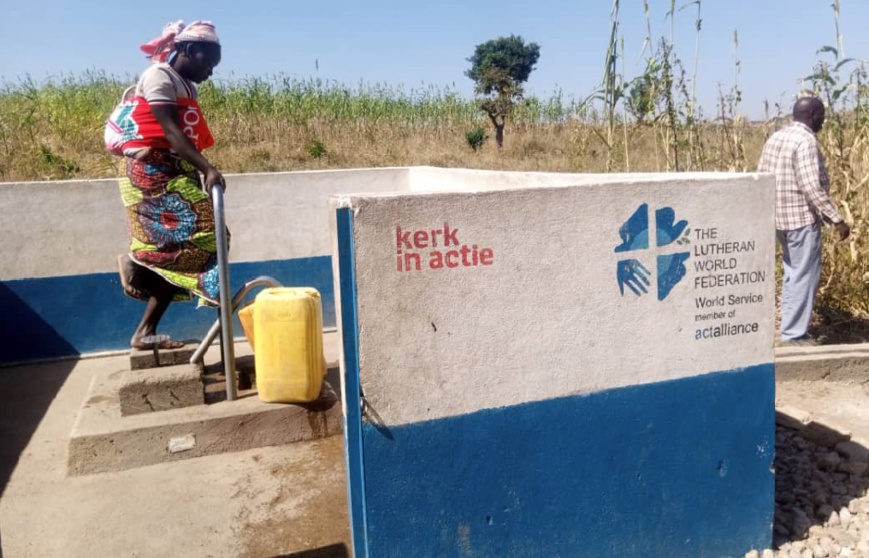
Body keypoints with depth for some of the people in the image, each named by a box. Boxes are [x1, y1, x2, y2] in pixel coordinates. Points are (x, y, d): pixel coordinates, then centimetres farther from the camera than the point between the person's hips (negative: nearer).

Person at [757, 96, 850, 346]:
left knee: (794, 274, 18)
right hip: (802, 217, -9)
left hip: (780, 217, 9)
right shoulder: (806, 140, -16)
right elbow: (812, 187, -23)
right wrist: (837, 219, -20)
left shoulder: (776, 137, 11)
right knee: (804, 276, -1)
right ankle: (795, 335, 4)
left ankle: (791, 327, 25)